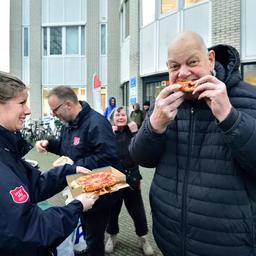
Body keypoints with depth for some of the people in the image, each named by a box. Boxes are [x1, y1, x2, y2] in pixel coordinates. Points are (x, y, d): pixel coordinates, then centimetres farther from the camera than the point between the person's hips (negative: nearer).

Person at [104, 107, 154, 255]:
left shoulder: (132, 131, 0)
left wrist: (135, 133, -18)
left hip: (131, 178, 0)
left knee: (138, 211, 8)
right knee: (112, 210, 15)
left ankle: (143, 238, 31)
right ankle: (112, 236, 39)